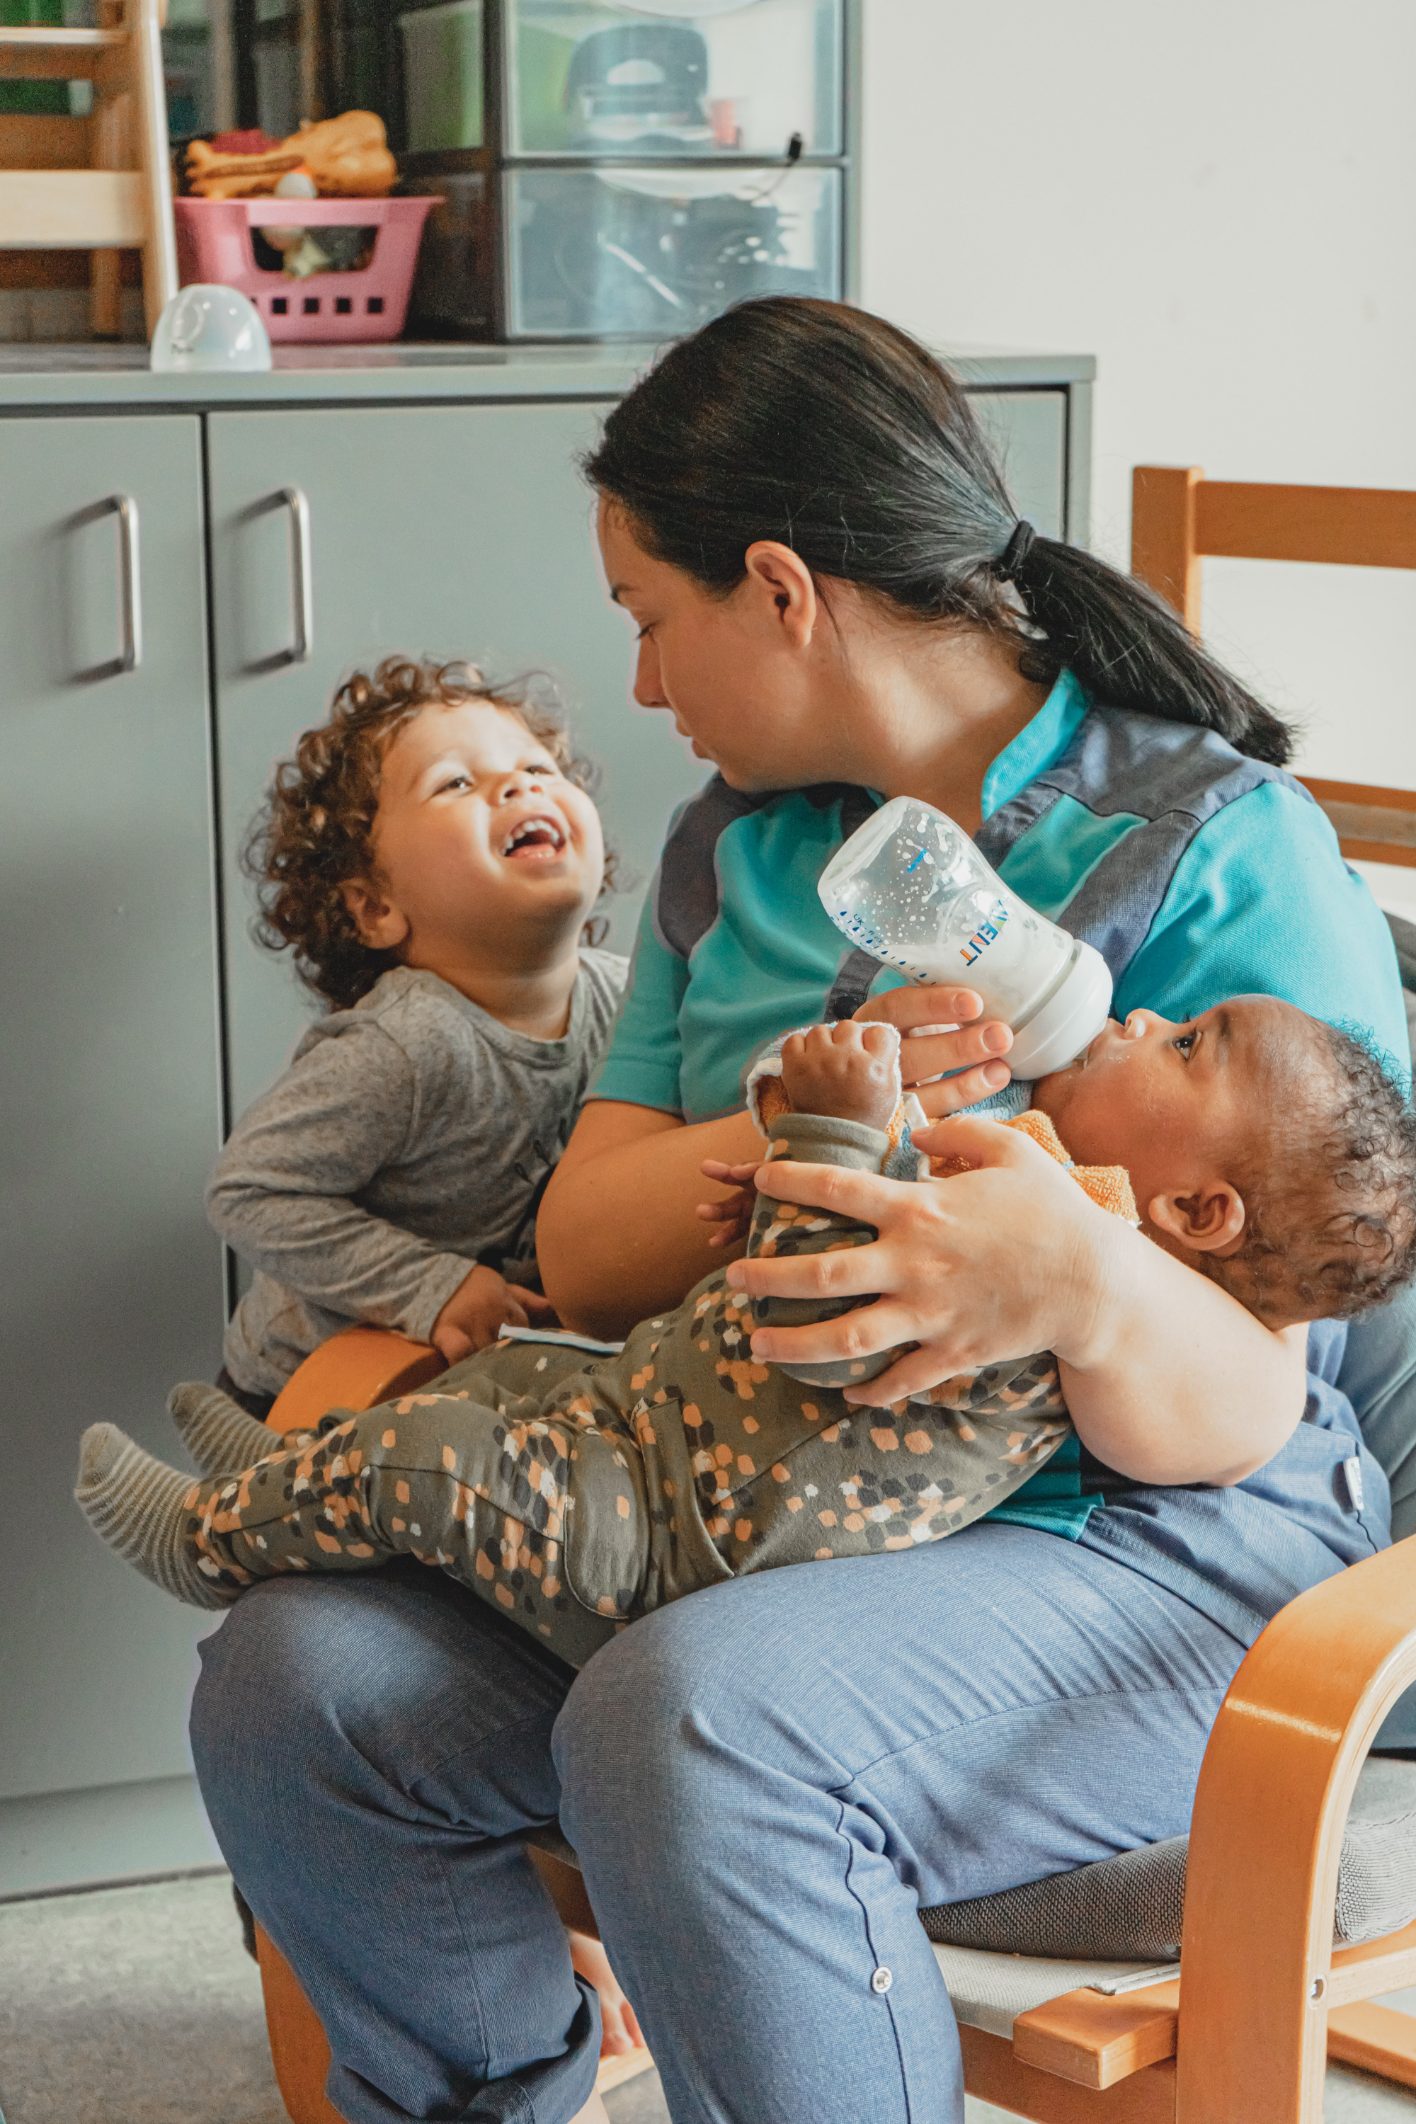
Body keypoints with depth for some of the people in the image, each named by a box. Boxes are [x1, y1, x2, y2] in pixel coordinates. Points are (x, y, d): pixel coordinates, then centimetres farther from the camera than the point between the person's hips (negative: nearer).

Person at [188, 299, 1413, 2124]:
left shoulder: (1223, 846, -9)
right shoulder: (735, 847, 13)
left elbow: (1238, 1422, -14)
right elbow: (583, 1257, 4)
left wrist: (1089, 1289, -38)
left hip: (1145, 1559, -6)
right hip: (752, 1501, 7)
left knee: (689, 1733, -34)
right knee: (291, 1685, -14)